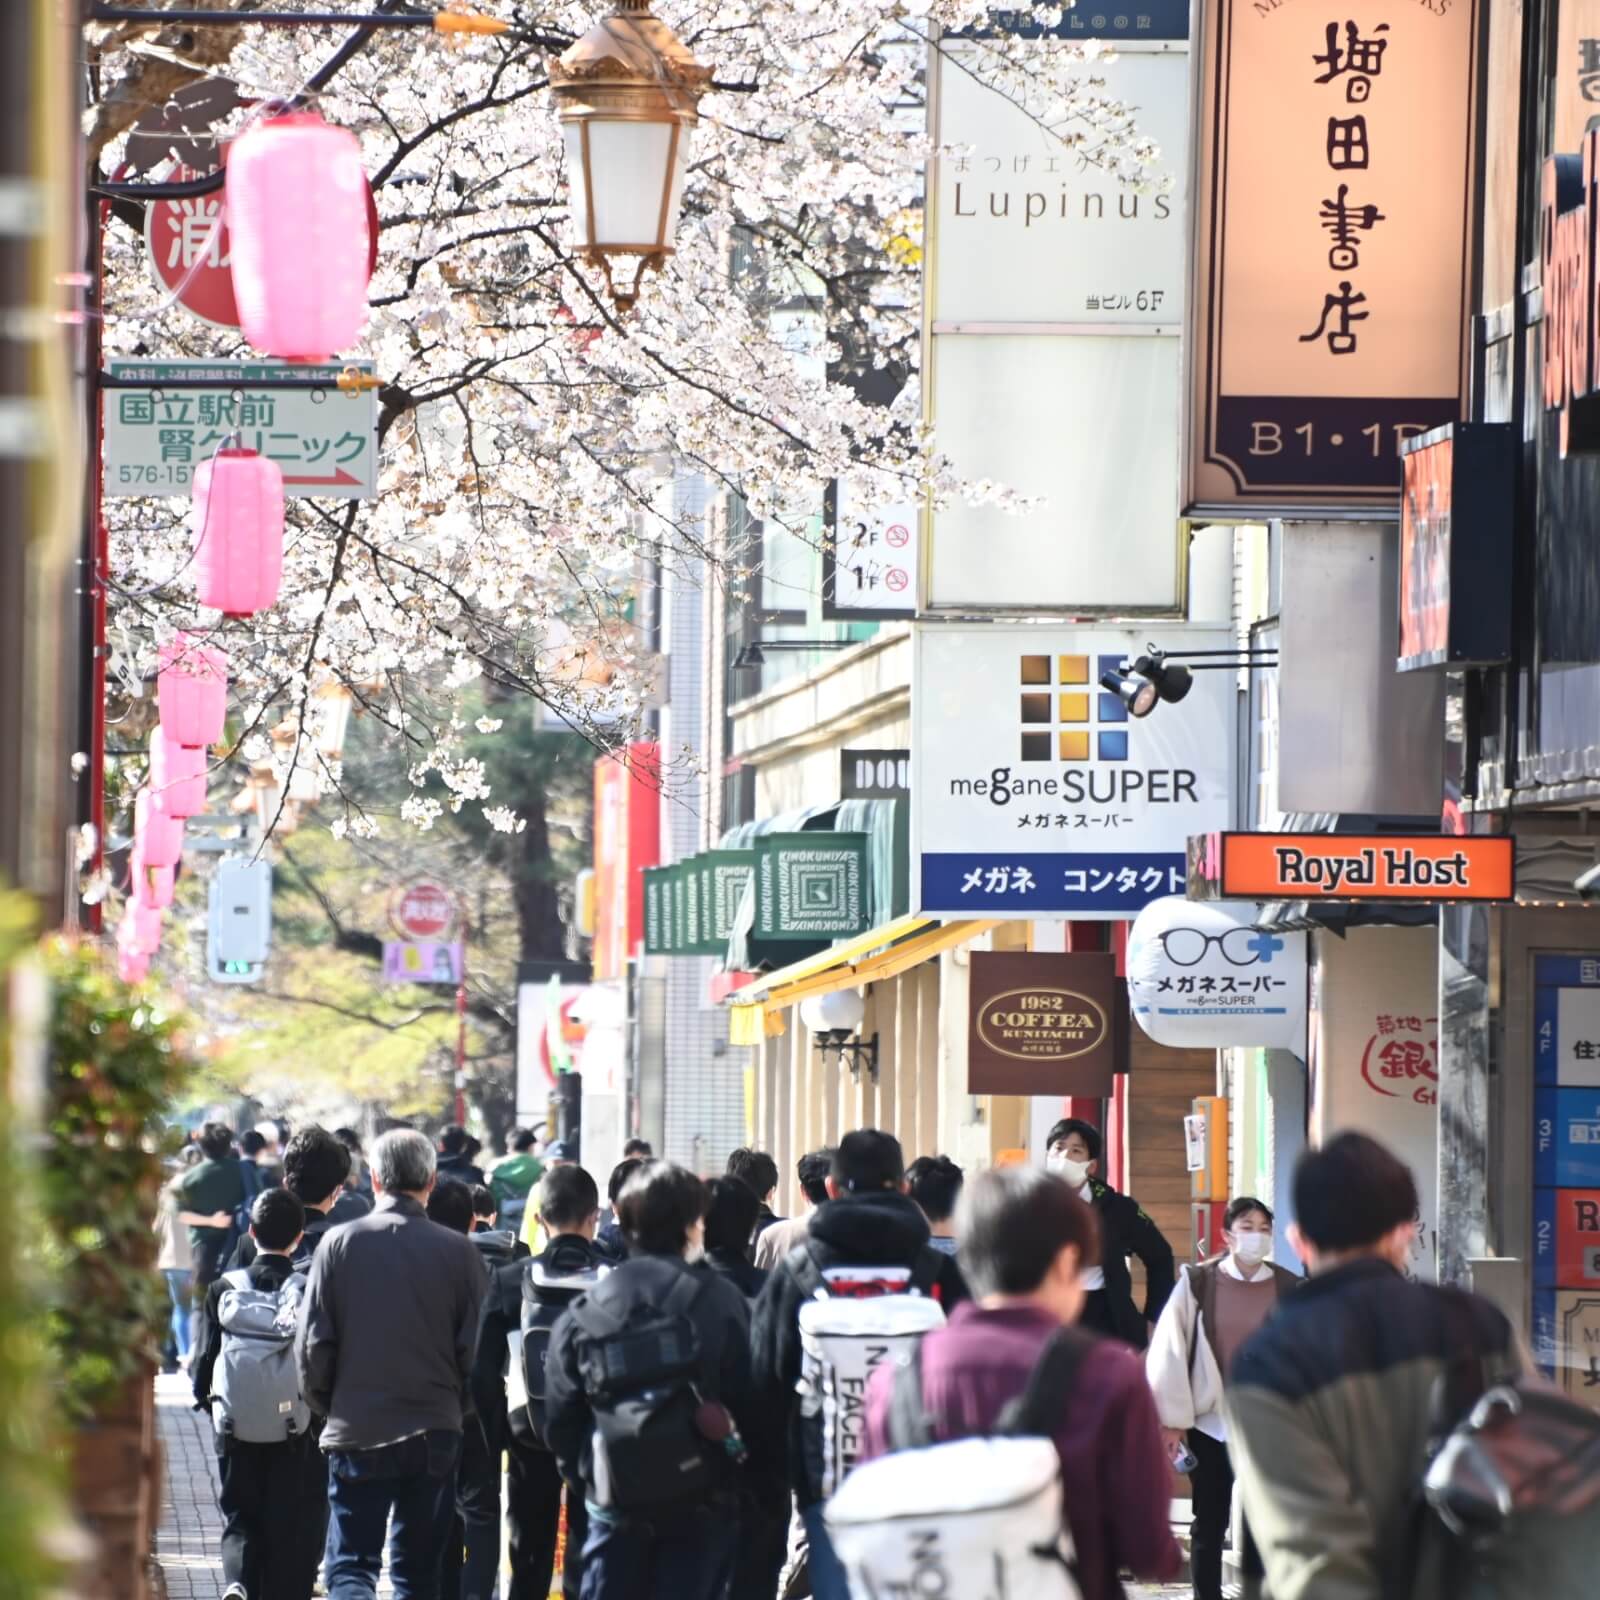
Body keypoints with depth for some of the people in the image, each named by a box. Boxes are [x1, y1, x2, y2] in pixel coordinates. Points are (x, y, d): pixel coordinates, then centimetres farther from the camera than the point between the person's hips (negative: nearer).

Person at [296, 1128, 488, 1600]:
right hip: (434, 1433, 1)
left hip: (356, 1432, -1)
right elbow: (476, 1350, -2)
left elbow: (312, 1344, -4)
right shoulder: (457, 1252, -4)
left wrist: (325, 1404, 14)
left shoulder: (339, 1243, -5)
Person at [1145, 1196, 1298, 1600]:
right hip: (1209, 1422, -1)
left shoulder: (1290, 1290, -2)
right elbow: (1169, 1352, -4)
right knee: (1209, 1522, 7)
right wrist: (1171, 1420, -5)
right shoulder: (1197, 1285, -5)